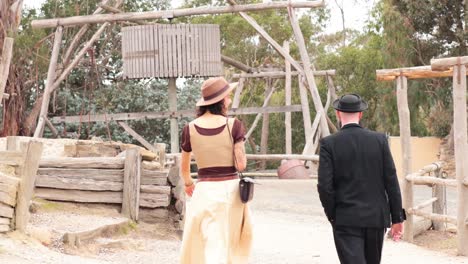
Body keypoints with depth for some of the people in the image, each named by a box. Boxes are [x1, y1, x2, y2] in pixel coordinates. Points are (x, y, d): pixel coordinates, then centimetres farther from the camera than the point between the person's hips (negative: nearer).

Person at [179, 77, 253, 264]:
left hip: (205, 190, 0)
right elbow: (241, 165, -8)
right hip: (230, 189, 0)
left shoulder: (190, 129, -1)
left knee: (212, 248, 6)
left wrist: (188, 183, 32)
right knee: (232, 243, 16)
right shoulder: (234, 125, -7)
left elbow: (184, 168, 12)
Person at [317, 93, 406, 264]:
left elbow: (325, 186, -10)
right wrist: (397, 218, 4)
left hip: (346, 220, -3)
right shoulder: (379, 140, 0)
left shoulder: (329, 143, -6)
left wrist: (332, 216, 4)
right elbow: (391, 182, -1)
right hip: (376, 218, 4)